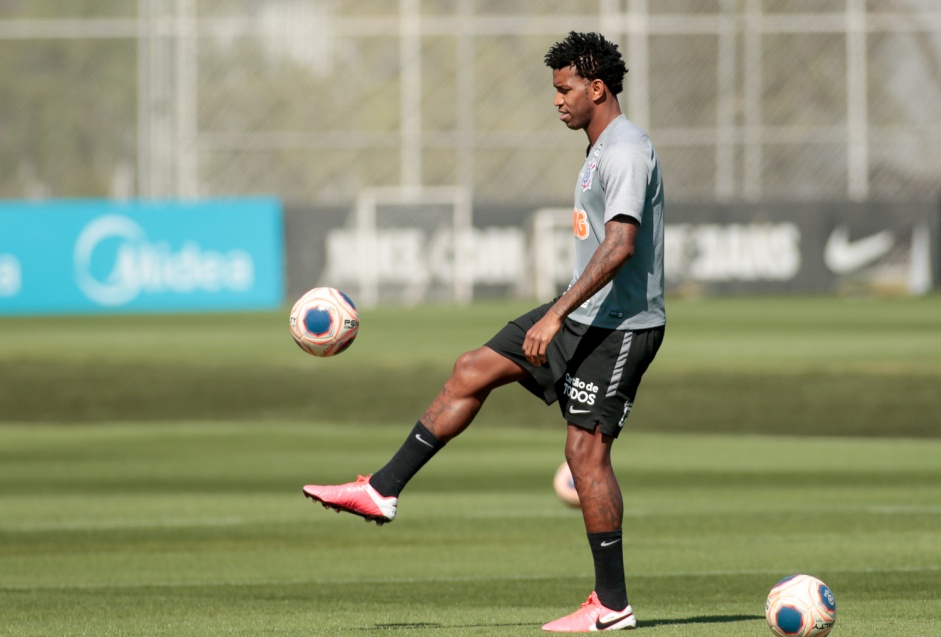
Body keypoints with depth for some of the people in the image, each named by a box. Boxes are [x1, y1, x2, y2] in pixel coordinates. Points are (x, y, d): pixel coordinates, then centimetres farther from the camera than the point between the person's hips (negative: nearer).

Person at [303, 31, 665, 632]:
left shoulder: (626, 150, -18)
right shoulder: (602, 148, 15)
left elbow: (621, 244, -29)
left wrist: (556, 314, -32)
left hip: (620, 325, -10)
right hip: (585, 315, 10)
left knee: (586, 449, -9)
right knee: (471, 372, 9)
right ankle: (382, 491, 13)